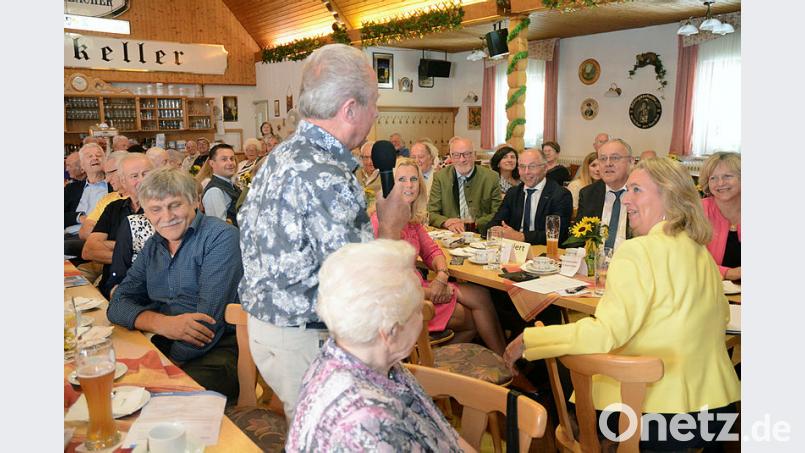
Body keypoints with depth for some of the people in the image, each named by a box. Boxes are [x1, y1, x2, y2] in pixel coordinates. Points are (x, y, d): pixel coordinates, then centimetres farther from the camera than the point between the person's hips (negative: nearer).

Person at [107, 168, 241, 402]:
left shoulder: (220, 237, -8)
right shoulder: (152, 247, 15)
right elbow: (118, 303, 7)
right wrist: (161, 323, -13)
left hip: (217, 348, -6)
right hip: (162, 342, 6)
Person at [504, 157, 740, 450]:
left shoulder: (637, 252, -21)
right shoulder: (702, 254, 5)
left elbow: (606, 333, -28)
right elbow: (722, 317, 20)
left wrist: (528, 341, -23)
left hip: (656, 407, -8)